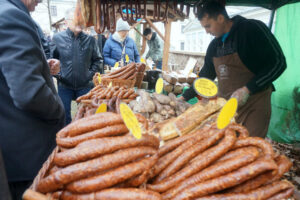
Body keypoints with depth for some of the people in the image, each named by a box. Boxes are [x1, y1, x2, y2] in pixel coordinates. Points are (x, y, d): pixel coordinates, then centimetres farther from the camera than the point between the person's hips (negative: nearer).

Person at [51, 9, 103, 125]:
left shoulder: (90, 39, 2)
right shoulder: (57, 38, -1)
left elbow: (97, 59, 10)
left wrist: (91, 73, -1)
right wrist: (57, 74, -5)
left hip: (85, 85, 1)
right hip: (64, 85, -1)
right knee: (64, 115, 9)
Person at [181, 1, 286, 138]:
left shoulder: (252, 29, -8)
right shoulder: (214, 45, 10)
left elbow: (278, 63, -10)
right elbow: (205, 76, 18)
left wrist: (247, 89, -19)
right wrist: (184, 97, 14)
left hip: (253, 106, -5)